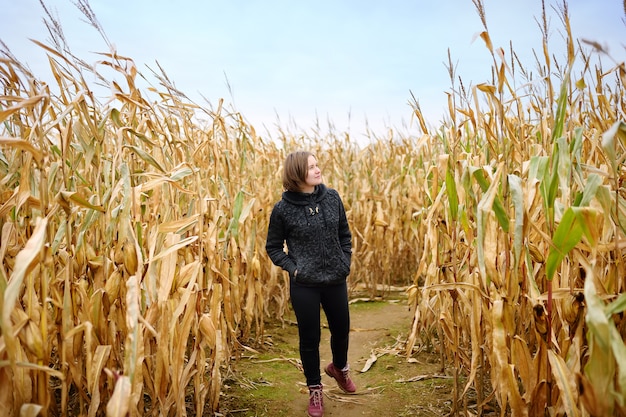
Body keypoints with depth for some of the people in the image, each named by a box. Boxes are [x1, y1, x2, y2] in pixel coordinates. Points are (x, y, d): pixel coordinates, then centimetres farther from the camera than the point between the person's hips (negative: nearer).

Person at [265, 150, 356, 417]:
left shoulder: (332, 197, -3)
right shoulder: (283, 209, -12)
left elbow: (345, 234, 10)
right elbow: (273, 247, 0)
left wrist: (345, 262, 2)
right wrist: (292, 267, -11)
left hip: (336, 280, 3)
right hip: (304, 285, -3)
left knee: (341, 328, 20)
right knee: (309, 338, 10)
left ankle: (339, 367, 52)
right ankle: (315, 390, 32)